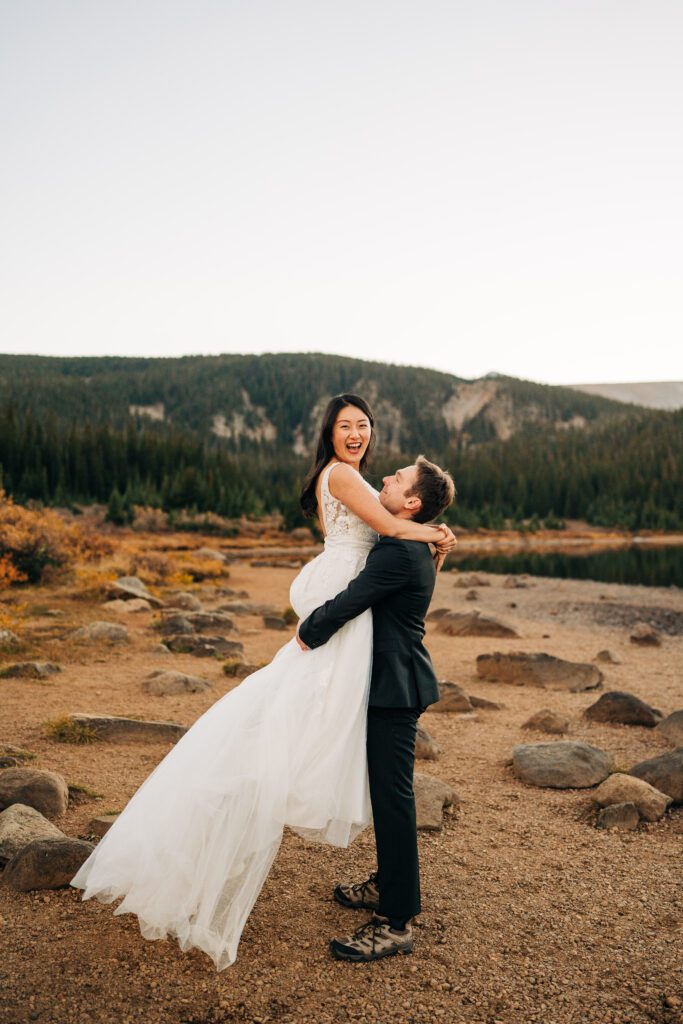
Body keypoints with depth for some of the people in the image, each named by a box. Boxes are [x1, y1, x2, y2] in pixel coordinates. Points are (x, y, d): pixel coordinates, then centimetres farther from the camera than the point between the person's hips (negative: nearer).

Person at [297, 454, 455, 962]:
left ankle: (397, 922, 6)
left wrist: (306, 635, -5)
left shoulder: (399, 552, -22)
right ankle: (389, 883, 38)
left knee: (392, 796, -4)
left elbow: (346, 604, -21)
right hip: (394, 683, 11)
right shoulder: (409, 548, 11)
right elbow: (359, 597, 20)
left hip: (396, 688, -11)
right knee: (387, 791, 21)